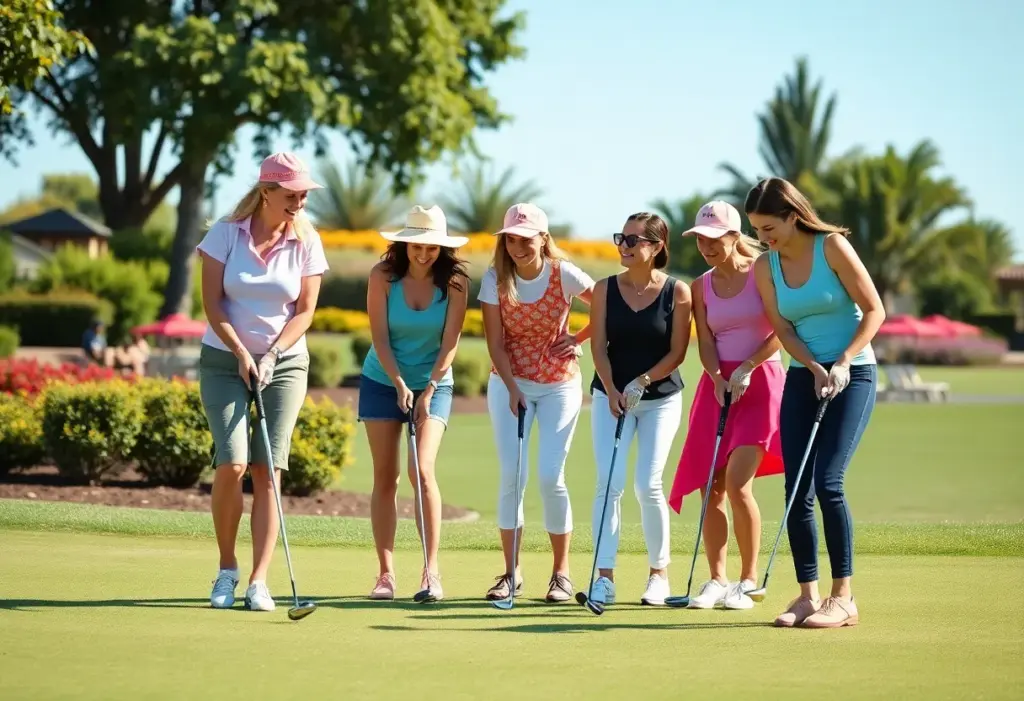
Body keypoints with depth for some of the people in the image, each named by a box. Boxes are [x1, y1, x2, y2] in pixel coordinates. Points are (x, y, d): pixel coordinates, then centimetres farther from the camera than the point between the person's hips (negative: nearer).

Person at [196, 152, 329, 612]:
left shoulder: (306, 242, -2)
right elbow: (212, 302, -4)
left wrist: (271, 355, -13)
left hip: (285, 363, 1)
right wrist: (242, 354, -12)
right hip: (224, 360, -1)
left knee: (268, 472, -6)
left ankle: (259, 582, -5)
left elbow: (305, 311, -1)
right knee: (232, 465, -13)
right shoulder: (226, 233, -6)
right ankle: (226, 570, 5)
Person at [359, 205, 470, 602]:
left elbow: (450, 341, -11)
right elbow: (379, 337, -10)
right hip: (382, 382, 1)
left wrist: (428, 390, -17)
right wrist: (400, 385, -17)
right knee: (385, 477, 0)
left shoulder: (454, 281, -11)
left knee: (421, 470, -16)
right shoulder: (383, 275, -10)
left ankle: (431, 571, -13)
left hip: (433, 384, -1)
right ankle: (386, 573, 3)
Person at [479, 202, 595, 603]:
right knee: (511, 476, -5)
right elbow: (495, 343, -7)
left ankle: (561, 573, 5)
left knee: (550, 477, -8)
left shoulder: (565, 275, -11)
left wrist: (578, 340, -4)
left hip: (559, 384, -2)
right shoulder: (495, 279, -7)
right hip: (509, 382, 2)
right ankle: (511, 573, 5)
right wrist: (512, 388, -17)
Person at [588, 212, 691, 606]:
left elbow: (677, 353, -7)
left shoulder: (677, 292, -6)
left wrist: (641, 383, -17)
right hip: (611, 394, 2)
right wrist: (611, 391, -15)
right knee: (609, 483, -9)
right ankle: (604, 576, -8)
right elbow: (599, 346, -1)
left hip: (661, 397, -2)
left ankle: (659, 572, 10)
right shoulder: (605, 289, 0)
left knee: (647, 485, -7)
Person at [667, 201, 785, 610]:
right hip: (717, 384, 5)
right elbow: (705, 342, 3)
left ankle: (748, 580, -4)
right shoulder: (701, 287, 9)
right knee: (710, 486, 0)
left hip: (760, 381, -5)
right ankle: (716, 580, 9)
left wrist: (746, 369, -16)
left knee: (737, 482, -15)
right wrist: (717, 378, -15)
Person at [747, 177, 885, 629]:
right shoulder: (765, 267, 4)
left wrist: (842, 364, -17)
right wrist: (815, 369, -15)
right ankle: (808, 595, 6)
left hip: (852, 375, -5)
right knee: (796, 491, -1)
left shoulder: (832, 246, -10)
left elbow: (874, 310, -9)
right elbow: (783, 329, 1)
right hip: (802, 377, 5)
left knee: (827, 482, -15)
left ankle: (843, 598, -9)